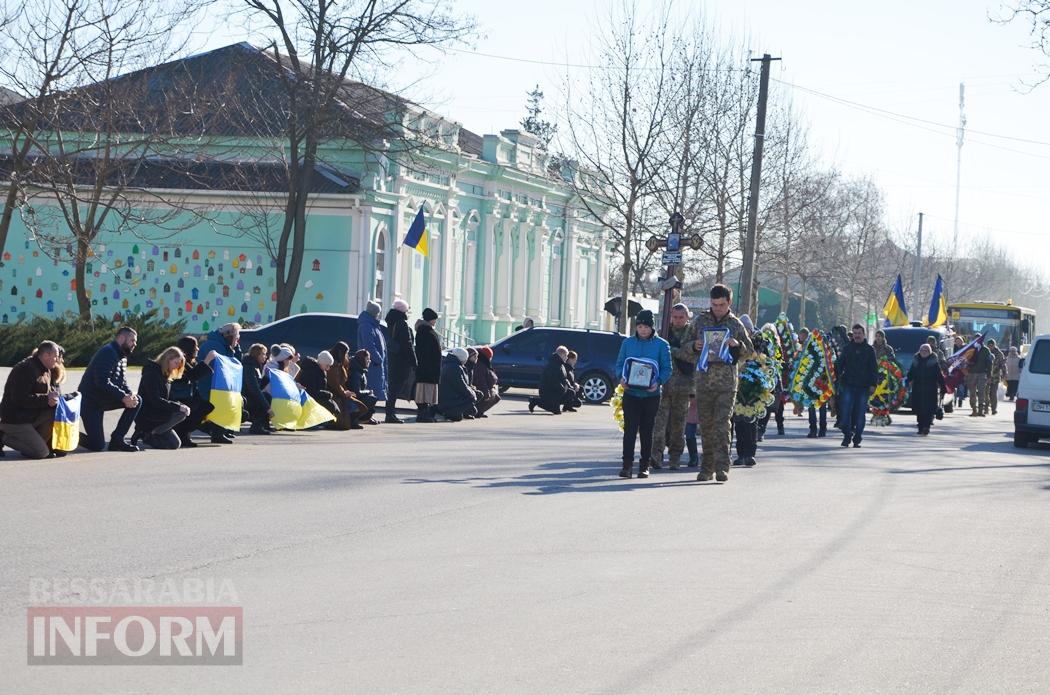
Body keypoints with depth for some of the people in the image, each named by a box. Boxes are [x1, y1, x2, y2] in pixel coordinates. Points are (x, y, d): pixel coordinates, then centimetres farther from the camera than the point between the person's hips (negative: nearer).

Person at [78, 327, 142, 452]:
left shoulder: (122, 356, 12)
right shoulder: (108, 353, -18)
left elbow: (123, 383, 11)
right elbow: (103, 382, -27)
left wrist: (130, 395, -11)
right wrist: (123, 397, -27)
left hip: (104, 400, 9)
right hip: (89, 401, -9)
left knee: (136, 401, -6)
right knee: (97, 446, -15)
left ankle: (117, 439, -2)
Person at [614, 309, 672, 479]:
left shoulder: (661, 345, 1)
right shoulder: (628, 342, 7)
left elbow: (667, 369, 1)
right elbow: (620, 363, 11)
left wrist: (658, 382, -18)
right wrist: (621, 378, -9)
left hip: (651, 394, -1)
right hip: (630, 393, 1)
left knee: (647, 431, 7)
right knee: (629, 429, -6)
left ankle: (644, 465, 15)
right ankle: (627, 464, -4)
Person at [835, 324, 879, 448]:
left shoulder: (869, 350, 7)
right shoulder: (847, 348, 9)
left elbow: (874, 369, 6)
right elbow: (839, 365, 11)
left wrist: (873, 384, -3)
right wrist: (838, 379, -2)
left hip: (863, 387, 0)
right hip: (848, 386, 0)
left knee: (860, 414, 2)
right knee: (846, 412, -8)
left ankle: (857, 439, 9)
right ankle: (847, 436, 4)